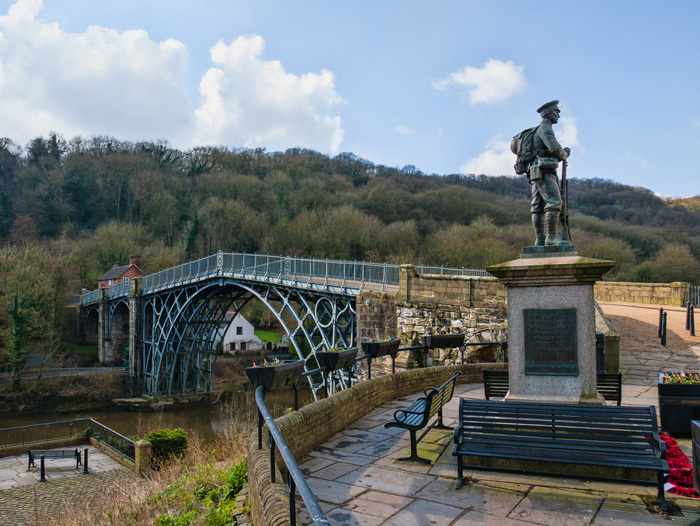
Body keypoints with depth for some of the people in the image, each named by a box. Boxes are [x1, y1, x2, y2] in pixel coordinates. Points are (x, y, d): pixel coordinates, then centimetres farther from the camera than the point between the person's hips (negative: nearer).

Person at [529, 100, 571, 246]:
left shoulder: (538, 131, 28)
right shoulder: (544, 128, -4)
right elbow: (555, 148, -15)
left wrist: (563, 153, 14)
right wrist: (564, 155, 5)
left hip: (537, 173, 11)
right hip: (544, 172, -10)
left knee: (539, 207, 3)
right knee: (554, 203, -16)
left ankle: (539, 240, 0)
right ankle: (552, 237, -21)